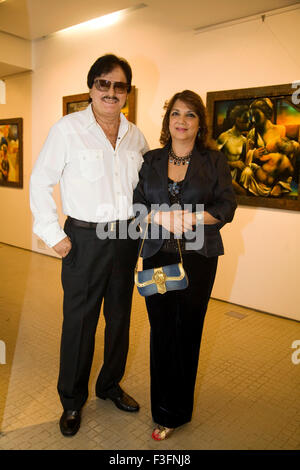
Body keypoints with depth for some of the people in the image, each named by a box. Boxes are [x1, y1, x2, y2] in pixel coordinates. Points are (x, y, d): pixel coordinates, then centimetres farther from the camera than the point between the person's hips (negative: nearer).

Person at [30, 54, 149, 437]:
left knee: (120, 316, 15)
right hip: (85, 239, -4)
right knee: (79, 321, 4)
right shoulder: (67, 129, -6)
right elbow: (40, 182, -4)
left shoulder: (135, 135, 7)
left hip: (126, 238, 5)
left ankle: (110, 385, 37)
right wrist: (53, 234, -9)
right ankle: (72, 400, 26)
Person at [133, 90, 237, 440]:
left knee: (187, 332, 5)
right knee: (161, 332, 4)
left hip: (198, 258, -1)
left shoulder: (214, 161, 5)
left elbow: (227, 207, -1)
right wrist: (159, 217, -14)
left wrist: (192, 218, -17)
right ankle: (165, 413, 23)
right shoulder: (150, 161, 10)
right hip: (157, 256, 1)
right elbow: (135, 206, 6)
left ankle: (175, 412, 25)